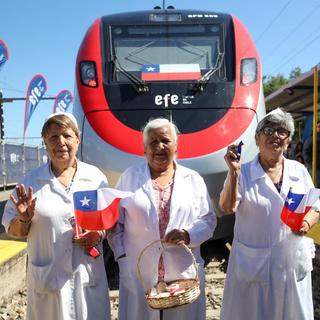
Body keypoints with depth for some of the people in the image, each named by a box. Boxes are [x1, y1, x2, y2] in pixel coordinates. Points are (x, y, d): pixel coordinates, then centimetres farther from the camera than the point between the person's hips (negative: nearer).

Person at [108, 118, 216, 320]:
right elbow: (115, 221, 6)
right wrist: (122, 255, -2)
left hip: (184, 273, 1)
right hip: (138, 274, 0)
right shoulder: (129, 178, 4)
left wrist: (189, 235, -12)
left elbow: (209, 220, 6)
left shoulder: (193, 179, 6)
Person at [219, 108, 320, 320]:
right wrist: (233, 172, -29)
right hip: (254, 262, -3)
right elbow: (227, 208, -19)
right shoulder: (244, 173, -8)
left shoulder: (299, 171, 3)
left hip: (292, 261, 3)